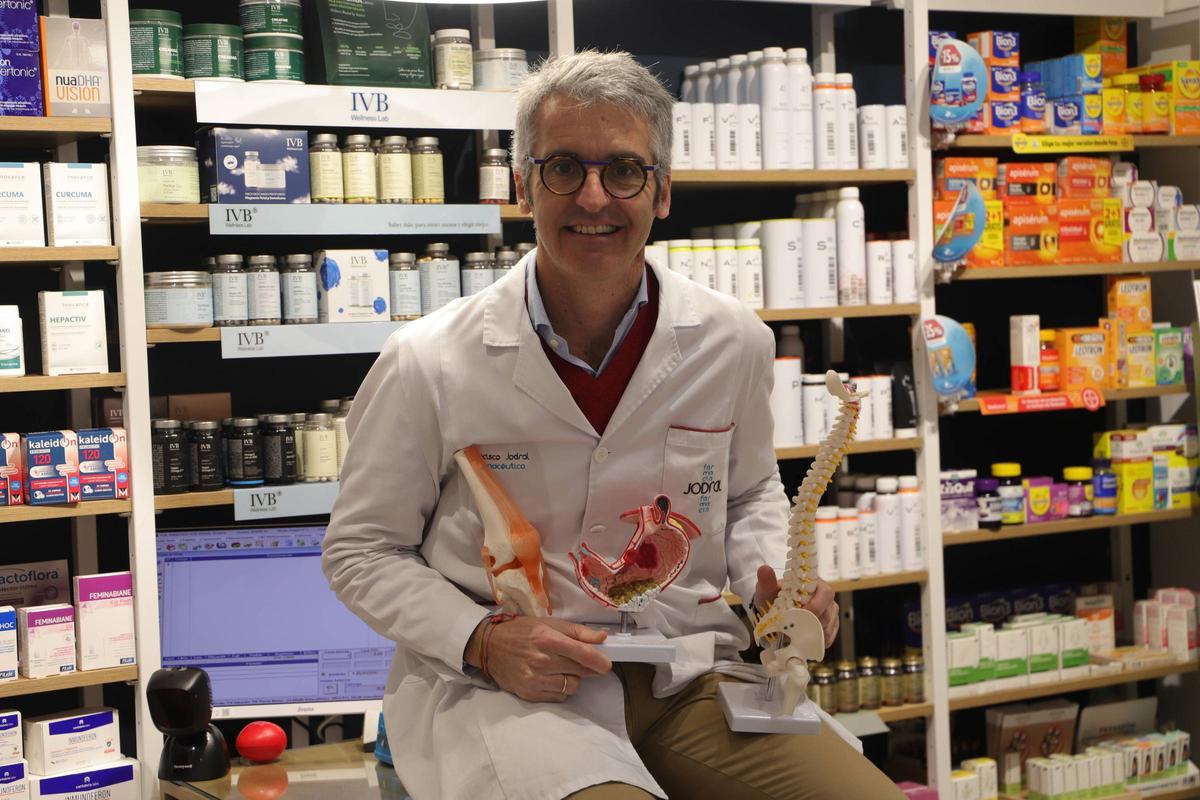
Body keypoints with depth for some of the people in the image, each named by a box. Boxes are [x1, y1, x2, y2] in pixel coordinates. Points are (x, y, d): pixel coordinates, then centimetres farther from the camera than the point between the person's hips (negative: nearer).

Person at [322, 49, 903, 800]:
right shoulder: (427, 366, -8)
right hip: (501, 685, -4)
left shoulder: (734, 342, 2)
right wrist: (484, 640, -14)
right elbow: (362, 550, 2)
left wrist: (776, 582, 0)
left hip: (688, 675, 5)